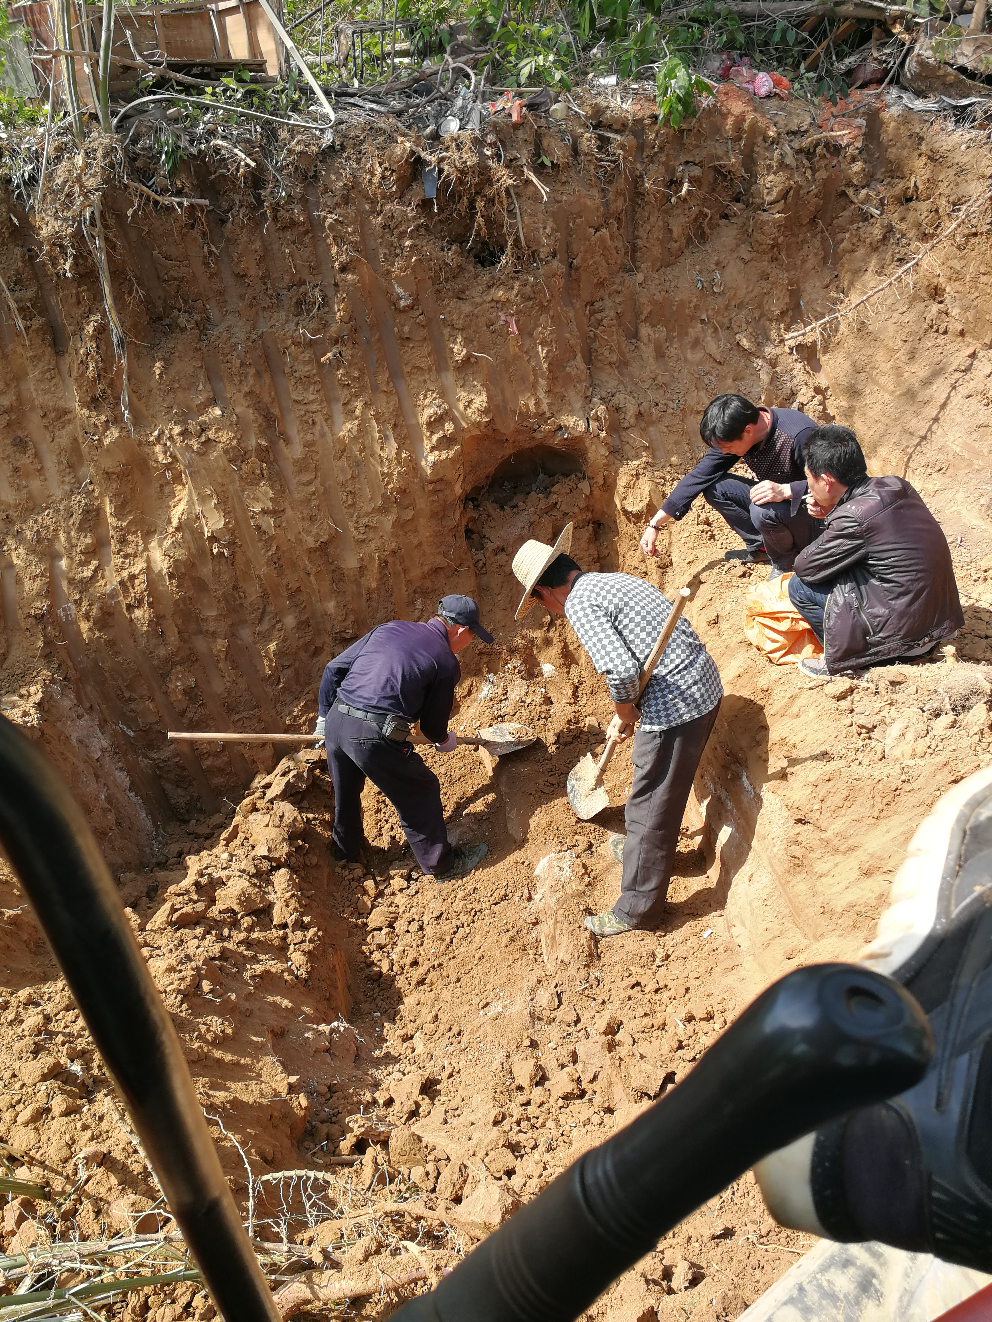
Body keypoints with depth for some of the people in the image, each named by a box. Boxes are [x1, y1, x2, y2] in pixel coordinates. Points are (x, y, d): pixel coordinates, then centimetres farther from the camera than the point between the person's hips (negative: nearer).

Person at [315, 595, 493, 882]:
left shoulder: (389, 629, 15)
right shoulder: (446, 662, -1)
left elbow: (333, 669, 16)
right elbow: (433, 722, 7)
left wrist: (324, 716, 26)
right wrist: (444, 740, 30)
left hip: (335, 721, 7)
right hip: (374, 736, -7)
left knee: (346, 792, 30)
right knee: (419, 794, 14)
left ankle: (346, 851, 53)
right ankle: (441, 865, 29)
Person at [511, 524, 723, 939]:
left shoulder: (579, 604, -13)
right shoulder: (612, 578, 15)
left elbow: (621, 671, -24)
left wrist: (623, 715, -5)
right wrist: (629, 711, 23)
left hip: (674, 705, -10)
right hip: (705, 683, 10)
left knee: (651, 805, 5)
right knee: (657, 790, 29)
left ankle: (638, 909, 21)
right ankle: (643, 851, 52)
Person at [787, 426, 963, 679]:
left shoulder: (853, 518, -25)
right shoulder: (896, 486, -1)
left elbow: (805, 568, -12)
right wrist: (831, 515, 3)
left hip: (905, 635, -8)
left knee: (800, 586, -5)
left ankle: (844, 659, 6)